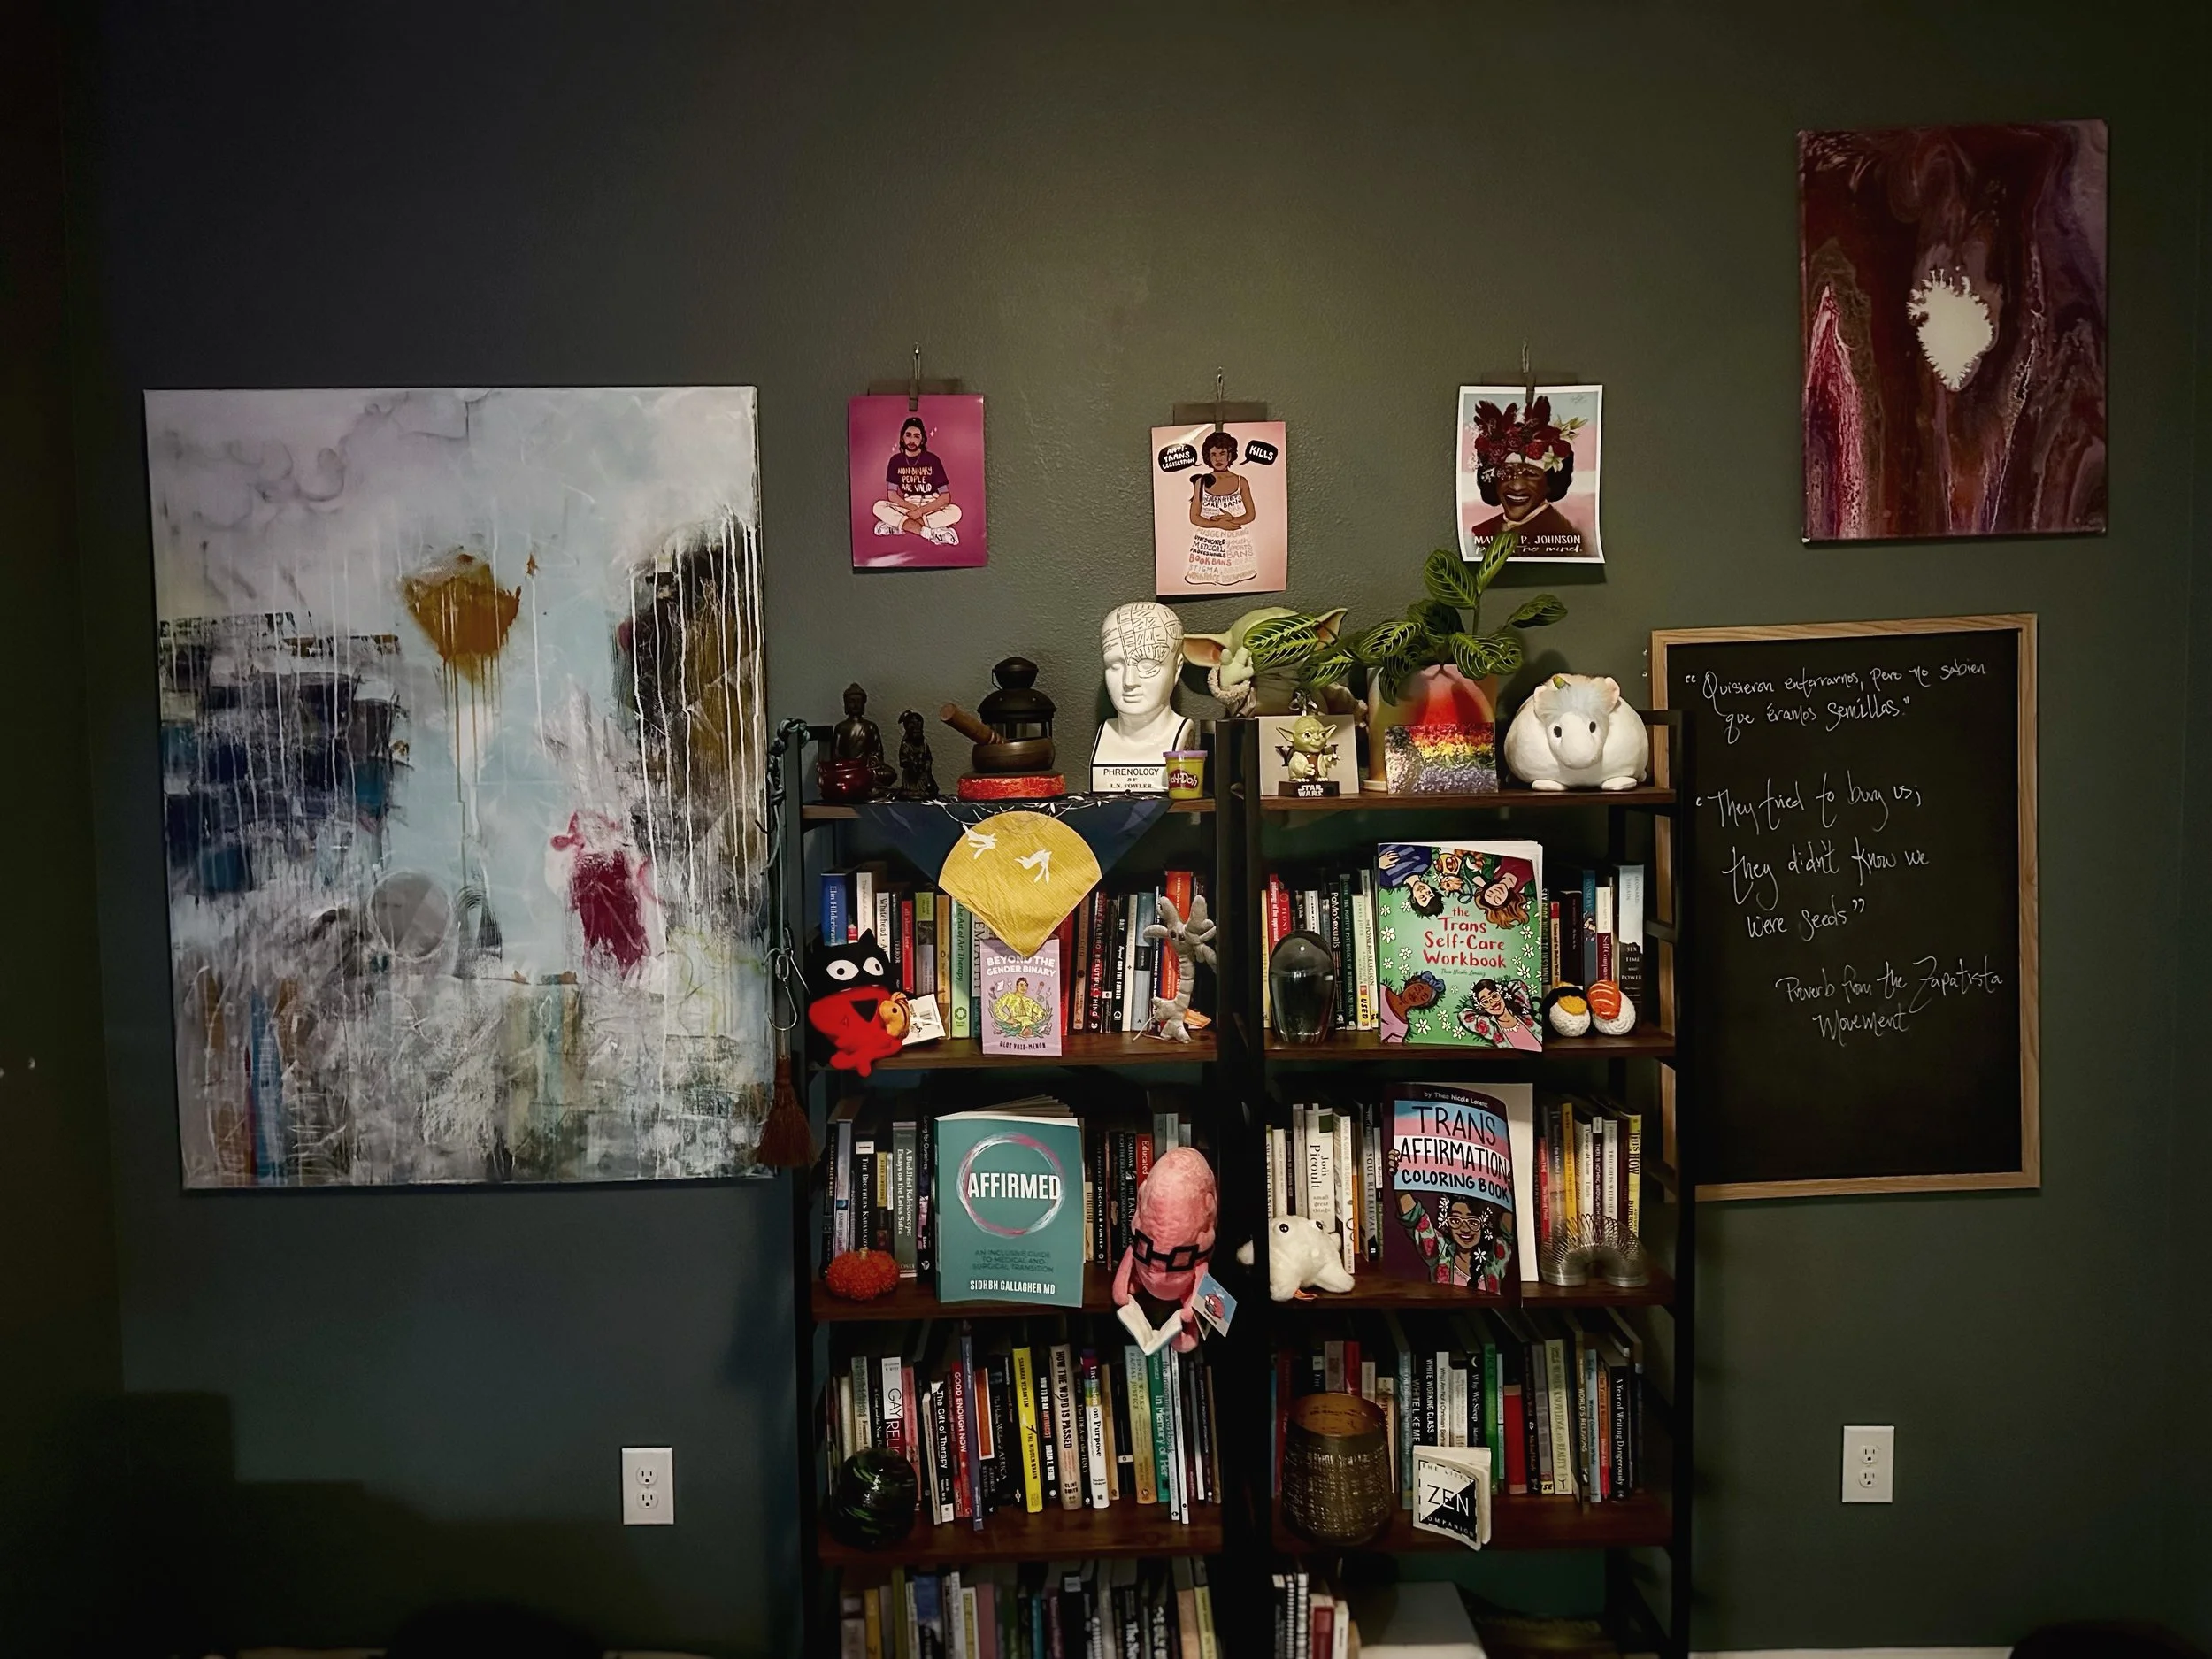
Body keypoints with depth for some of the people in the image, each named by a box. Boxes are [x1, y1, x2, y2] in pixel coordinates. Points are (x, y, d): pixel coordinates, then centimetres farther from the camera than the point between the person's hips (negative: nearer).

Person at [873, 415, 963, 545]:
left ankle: (900, 526, -28)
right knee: (879, 507, -26)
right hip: (905, 508, 2)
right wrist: (913, 508, -20)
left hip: (931, 508, -2)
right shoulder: (896, 461, 2)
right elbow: (891, 495, -3)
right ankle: (930, 533, -34)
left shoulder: (932, 460, -5)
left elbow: (945, 497, -10)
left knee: (955, 512, -31)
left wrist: (920, 511, -21)